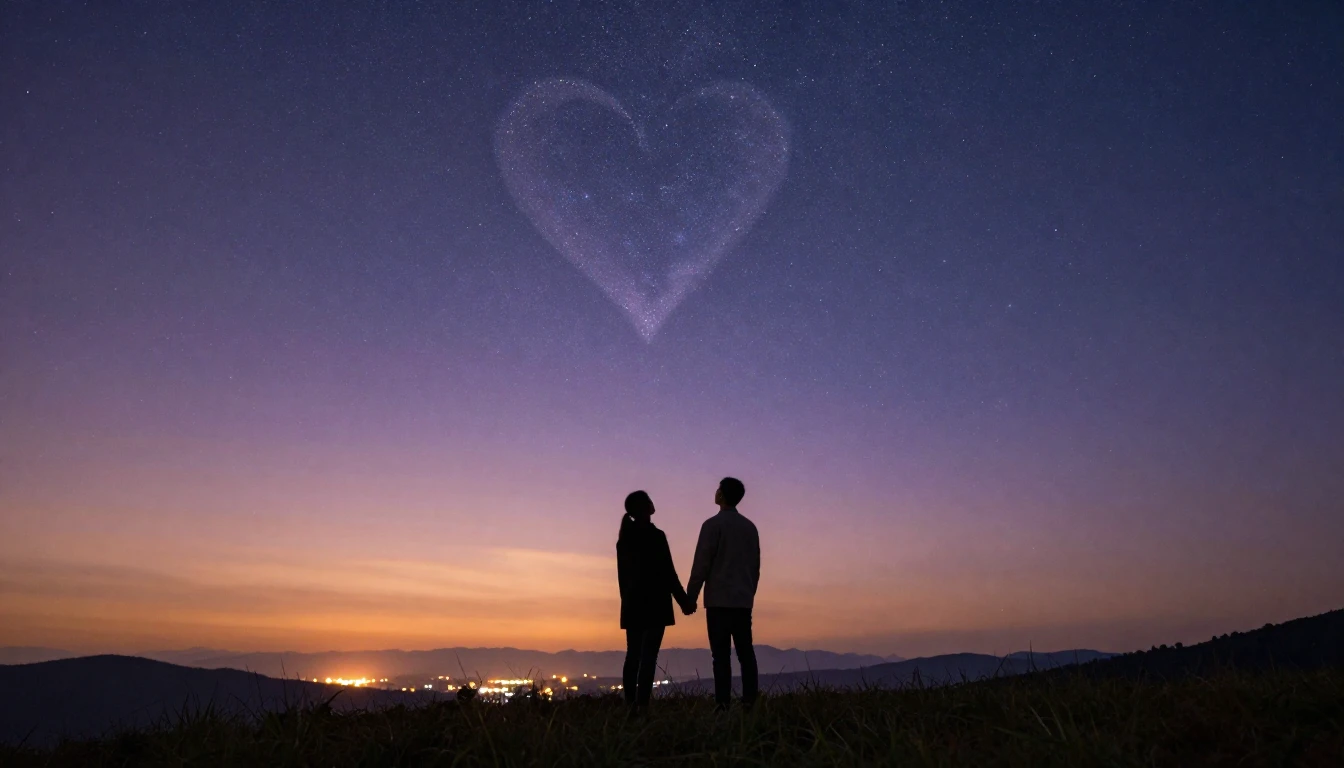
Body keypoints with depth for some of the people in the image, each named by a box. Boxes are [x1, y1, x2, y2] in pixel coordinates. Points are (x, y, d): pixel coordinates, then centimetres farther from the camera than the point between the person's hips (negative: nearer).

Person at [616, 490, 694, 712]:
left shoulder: (624, 538, 10)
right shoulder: (655, 536, -11)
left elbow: (622, 573, 13)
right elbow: (667, 572, -10)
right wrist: (684, 600, -2)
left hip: (631, 604, 7)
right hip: (654, 603, -7)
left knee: (633, 655, 8)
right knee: (648, 655, -7)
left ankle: (630, 704, 7)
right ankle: (642, 705, -10)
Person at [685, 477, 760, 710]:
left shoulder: (713, 524, -5)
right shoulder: (750, 527, 13)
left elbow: (701, 564, -8)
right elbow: (756, 566, 16)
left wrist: (690, 596, -2)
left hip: (719, 600, -5)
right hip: (743, 600, 5)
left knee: (721, 654, -5)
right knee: (746, 652, 5)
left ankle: (723, 703, -9)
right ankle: (750, 702, 1)